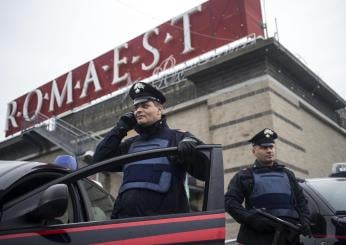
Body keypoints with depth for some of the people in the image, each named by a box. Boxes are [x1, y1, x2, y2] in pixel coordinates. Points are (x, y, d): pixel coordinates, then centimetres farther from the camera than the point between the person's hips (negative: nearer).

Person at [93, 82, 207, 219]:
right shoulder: (130, 144, 24)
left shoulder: (177, 138, 7)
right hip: (125, 218, 5)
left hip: (163, 220, -5)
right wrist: (121, 128, 14)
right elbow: (99, 160, 15)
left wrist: (193, 146, -22)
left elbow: (205, 171, -2)